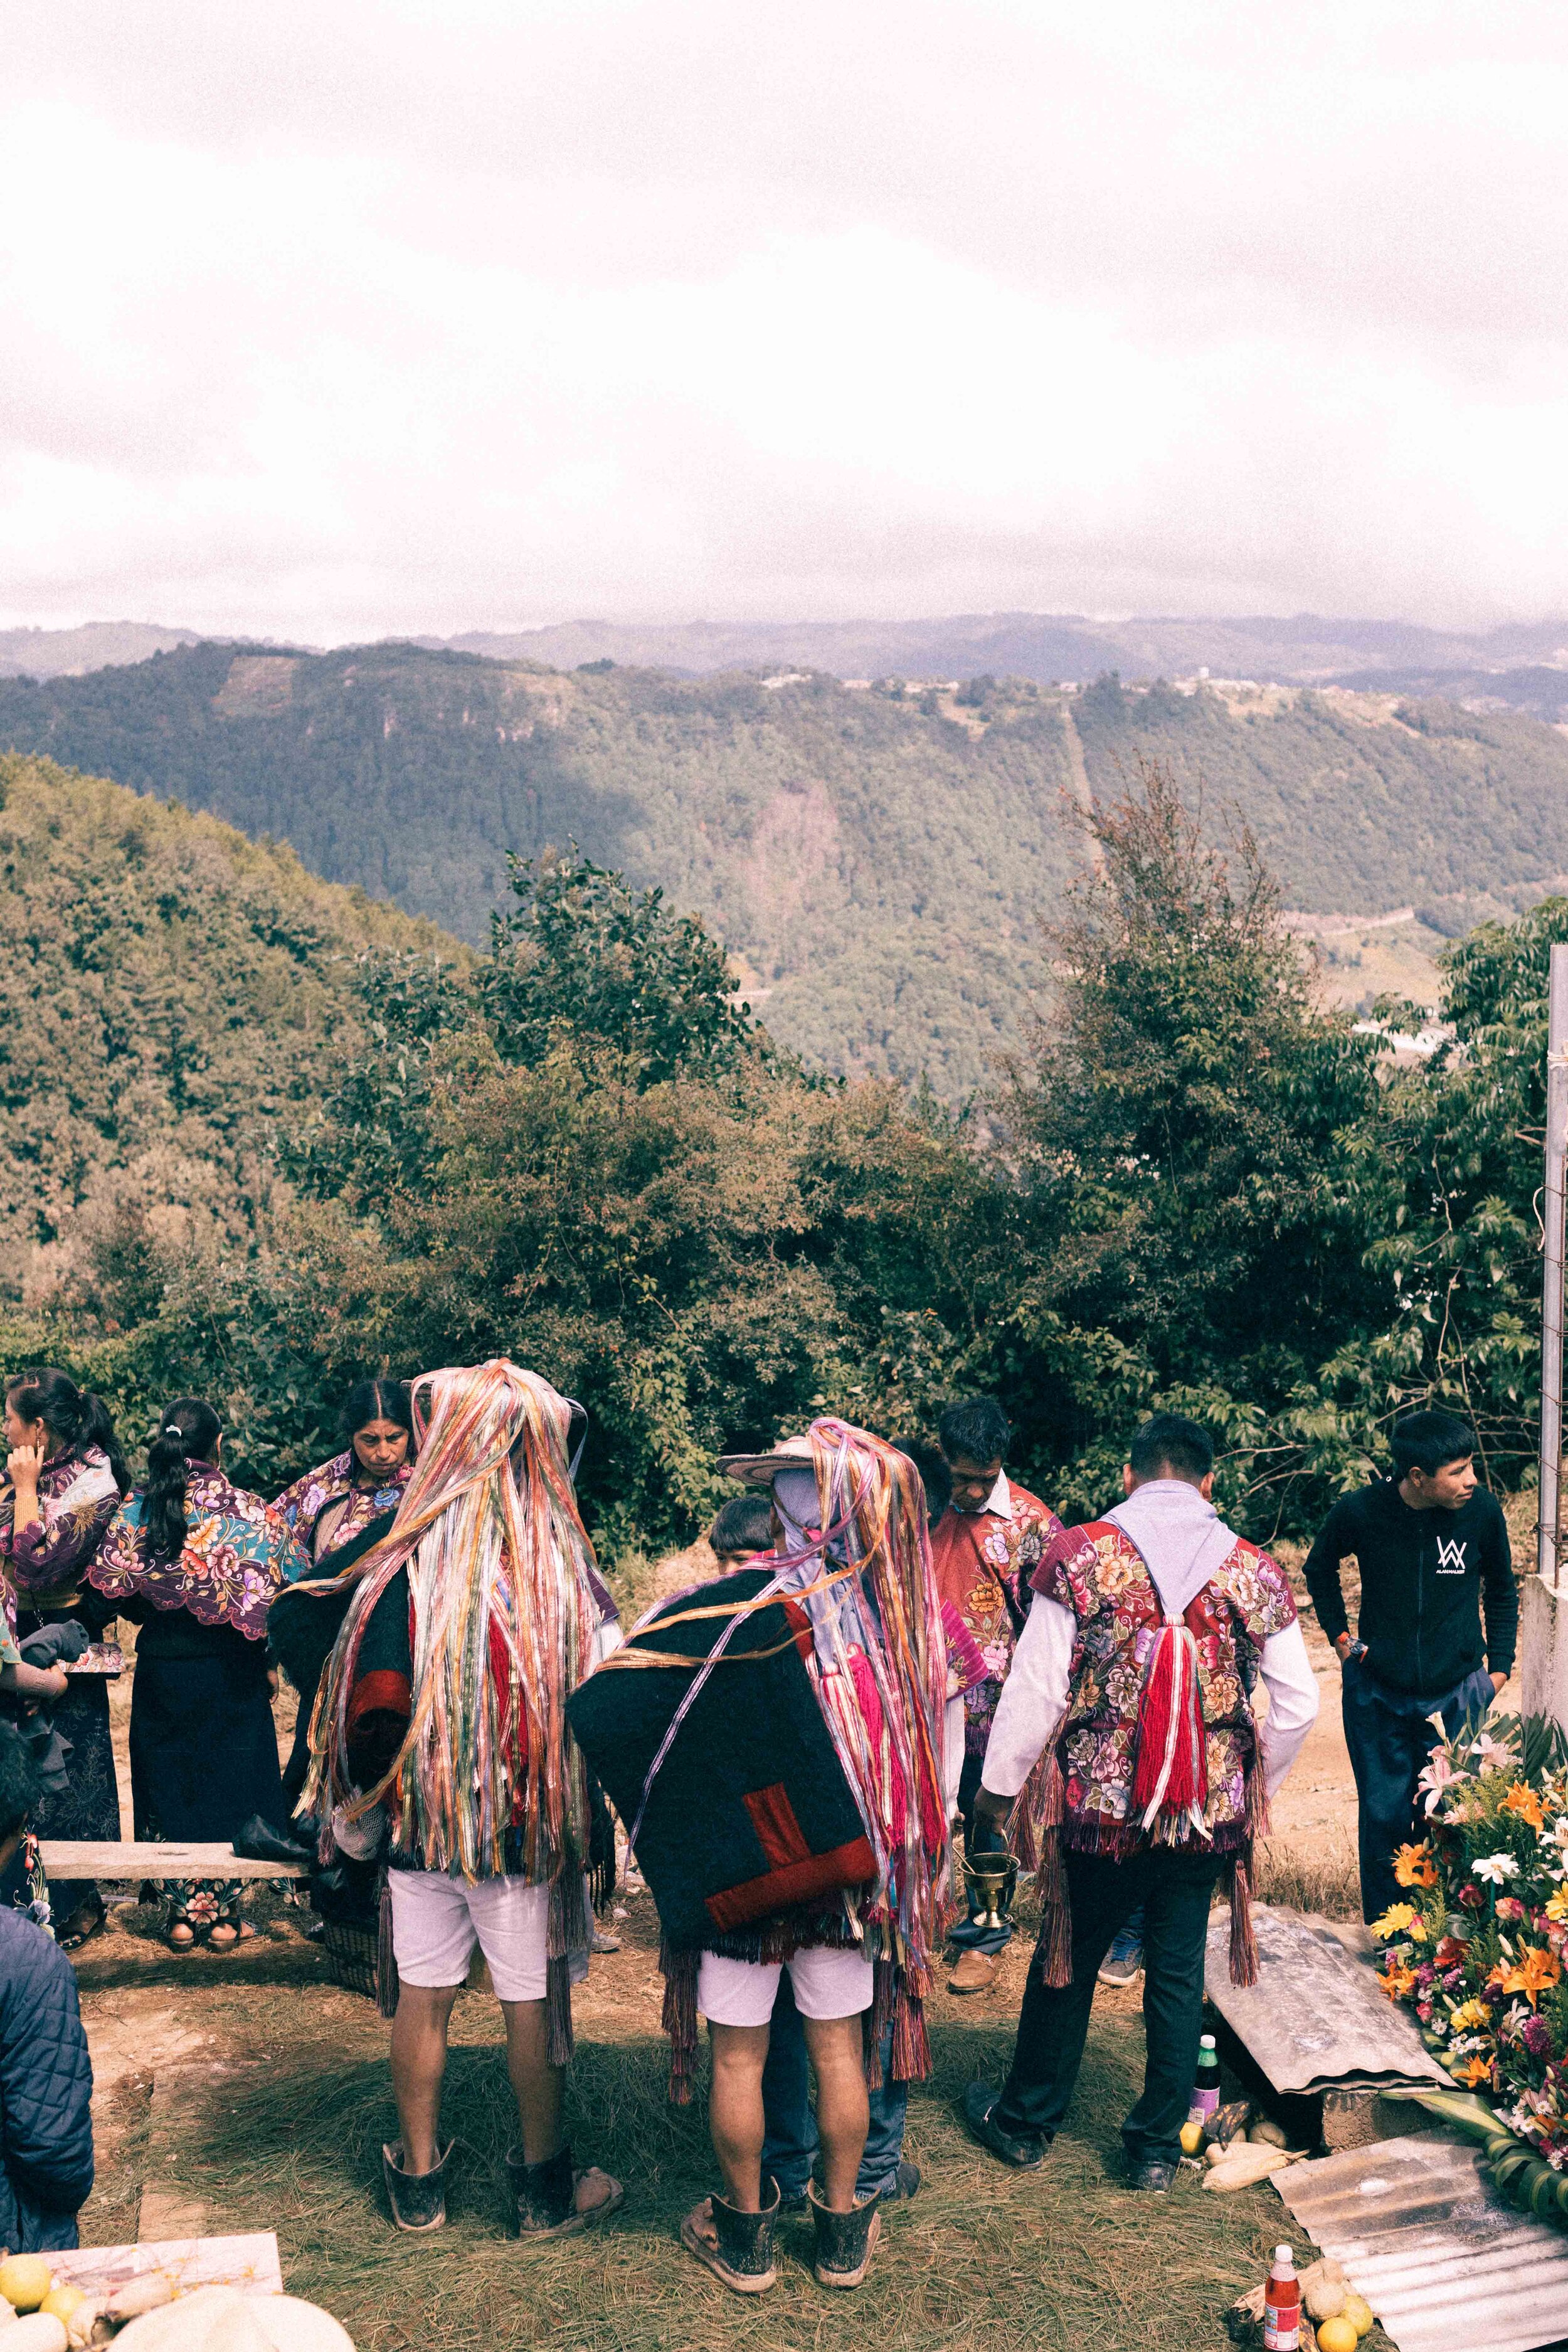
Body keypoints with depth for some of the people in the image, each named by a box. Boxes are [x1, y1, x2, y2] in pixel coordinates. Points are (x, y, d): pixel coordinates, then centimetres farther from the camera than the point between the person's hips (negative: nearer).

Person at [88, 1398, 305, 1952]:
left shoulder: (134, 1512, -7)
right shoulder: (249, 1512, -12)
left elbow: (116, 1593, -2)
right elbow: (284, 1591, -12)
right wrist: (267, 1654, 3)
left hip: (161, 1666, 2)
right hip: (229, 1672, -1)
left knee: (168, 1781, 14)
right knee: (228, 1781, 12)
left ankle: (183, 1912, 18)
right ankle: (220, 1912, 17)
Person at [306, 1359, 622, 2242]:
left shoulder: (407, 1571, -12)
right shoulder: (566, 1573, -13)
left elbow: (374, 1710, -7)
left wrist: (362, 1809, 9)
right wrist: (582, 1818, 9)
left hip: (421, 1824, 1)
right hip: (532, 1828, -1)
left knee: (424, 1996, 15)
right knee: (534, 2002, 12)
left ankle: (420, 2181, 28)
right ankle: (547, 2187, 26)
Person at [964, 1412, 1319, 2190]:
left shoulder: (1079, 1555, -9)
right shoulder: (1253, 1571, -2)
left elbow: (1036, 1686, -9)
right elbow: (1298, 1703, 3)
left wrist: (1000, 1782, 4)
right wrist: (1253, 1785, 19)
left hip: (1098, 1805, -1)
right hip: (1210, 1811, 2)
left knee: (1067, 1961, 15)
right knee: (1178, 1973, 14)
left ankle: (1025, 2122, 32)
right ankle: (1157, 2147, 25)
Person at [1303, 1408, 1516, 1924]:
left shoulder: (1482, 1510, -11)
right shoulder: (1360, 1512, -14)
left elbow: (1501, 1589, 8)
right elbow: (1320, 1567, 10)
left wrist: (1500, 1665, 5)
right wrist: (1339, 1635, 5)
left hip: (1458, 1695, 0)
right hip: (1377, 1693, 0)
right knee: (1384, 1817, 8)